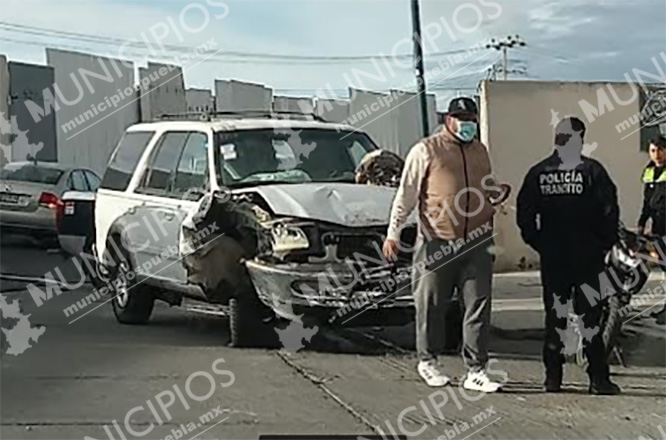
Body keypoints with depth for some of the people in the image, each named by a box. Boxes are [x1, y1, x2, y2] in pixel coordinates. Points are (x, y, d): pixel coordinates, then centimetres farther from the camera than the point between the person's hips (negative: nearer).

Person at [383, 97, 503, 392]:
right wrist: (393, 232, -5)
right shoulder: (426, 151, 0)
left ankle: (476, 371, 6)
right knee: (431, 306, 5)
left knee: (479, 307, 0)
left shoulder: (480, 151, 18)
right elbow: (406, 194, 0)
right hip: (436, 243, -4)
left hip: (476, 243, 4)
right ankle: (428, 361, 24)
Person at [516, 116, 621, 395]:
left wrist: (537, 243, 11)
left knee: (554, 316, 10)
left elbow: (524, 214, 2)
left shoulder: (538, 173, 1)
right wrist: (605, 244, 2)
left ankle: (553, 377, 12)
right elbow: (610, 211, -10)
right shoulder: (592, 171, -7)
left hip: (551, 257, 3)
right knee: (590, 315, 1)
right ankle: (598, 378, 1)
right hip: (587, 257, -3)